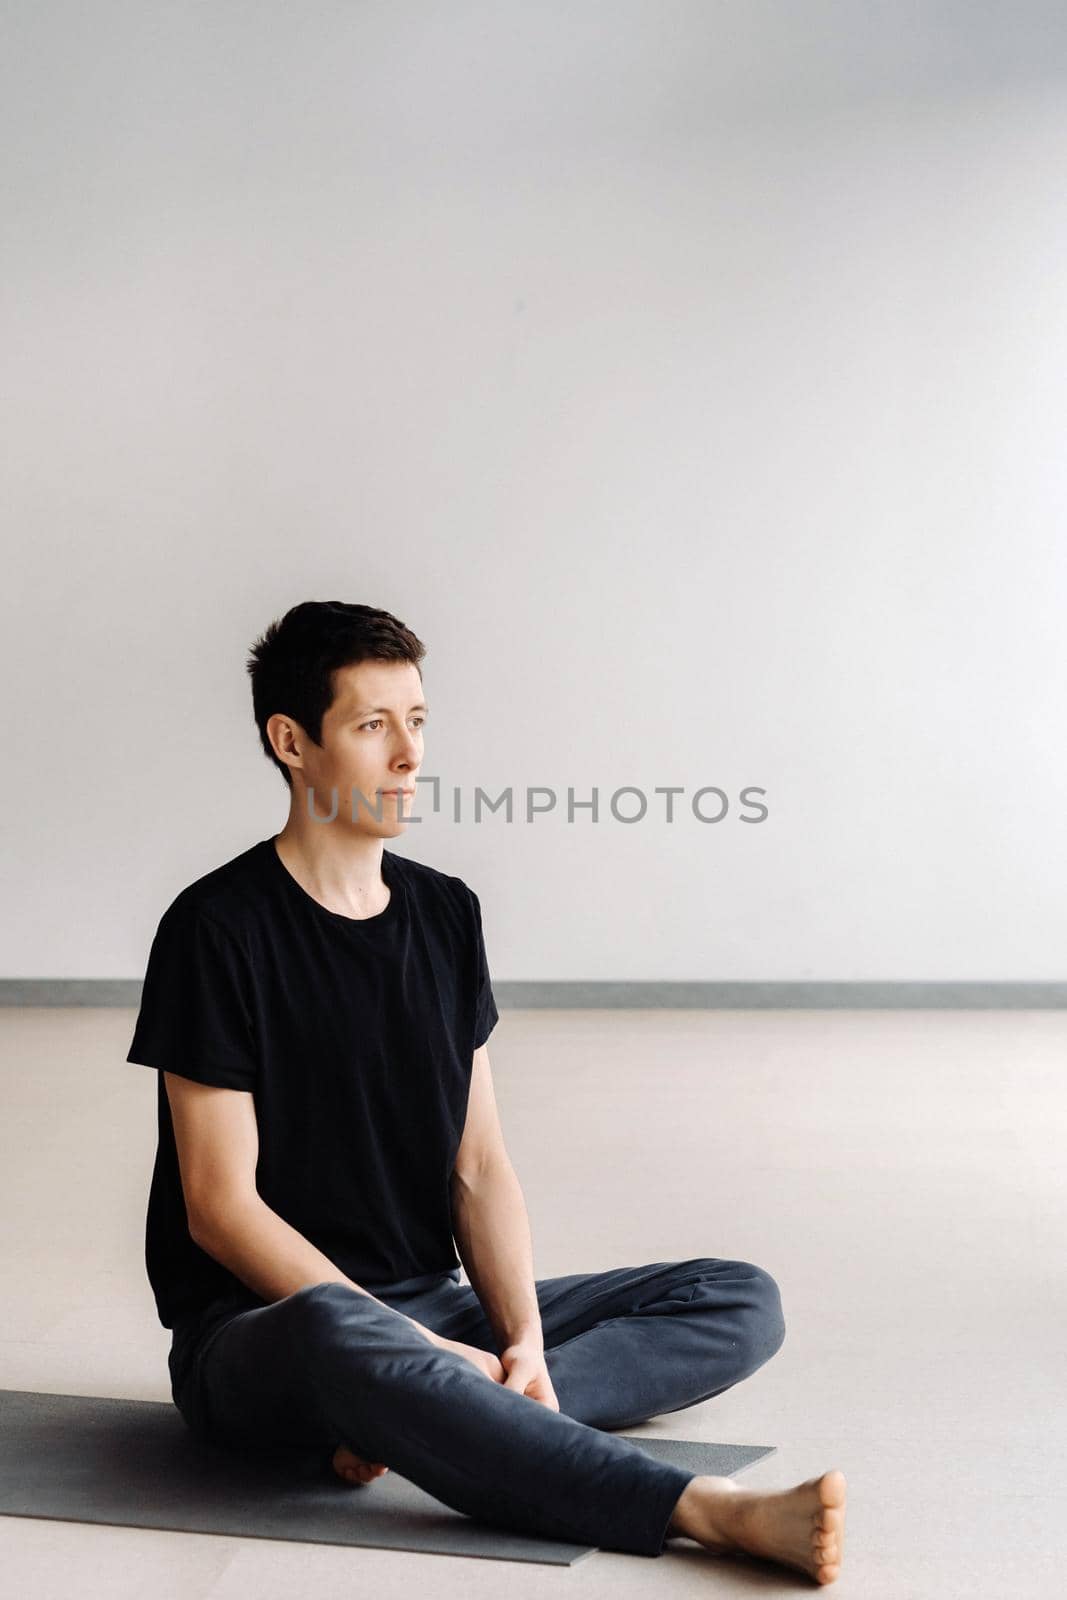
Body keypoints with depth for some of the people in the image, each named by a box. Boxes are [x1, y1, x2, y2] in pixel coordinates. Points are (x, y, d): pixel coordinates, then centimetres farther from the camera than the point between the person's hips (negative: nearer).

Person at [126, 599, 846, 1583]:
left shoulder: (446, 914, 10)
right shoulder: (218, 929, -9)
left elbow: (479, 1164, 7)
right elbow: (222, 1206, -14)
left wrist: (523, 1340, -12)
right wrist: (424, 1351, -20)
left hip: (434, 1311, 7)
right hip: (257, 1329, -6)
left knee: (742, 1302, -6)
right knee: (341, 1338, -43)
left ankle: (412, 1420, -28)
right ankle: (711, 1511, -41)